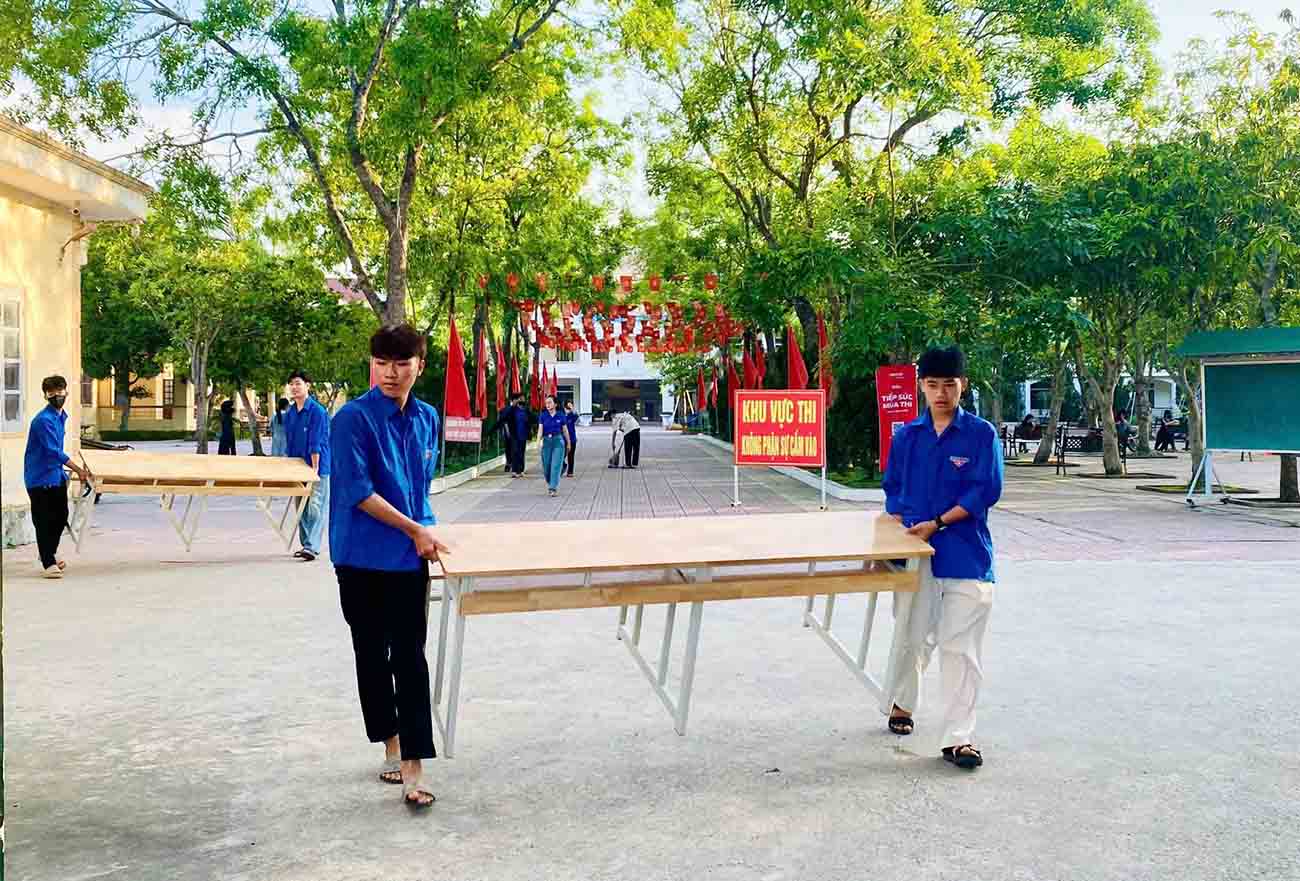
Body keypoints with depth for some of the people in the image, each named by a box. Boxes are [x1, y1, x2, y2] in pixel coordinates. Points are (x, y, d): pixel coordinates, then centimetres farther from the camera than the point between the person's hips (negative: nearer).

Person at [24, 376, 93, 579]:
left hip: (56, 476, 9)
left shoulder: (61, 416, 10)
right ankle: (48, 564, 1)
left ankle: (50, 553, 35)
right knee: (44, 522, -4)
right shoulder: (43, 420, -19)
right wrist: (79, 470, -20)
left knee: (61, 517, 16)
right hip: (40, 478, -9)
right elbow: (54, 452, -23)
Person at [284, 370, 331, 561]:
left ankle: (312, 547, -14)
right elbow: (289, 442, 16)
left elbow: (316, 443, -16)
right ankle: (306, 544, 21)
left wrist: (314, 468, -18)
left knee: (315, 507, -10)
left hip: (318, 467, -8)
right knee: (302, 508, 12)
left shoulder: (317, 411, -12)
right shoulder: (289, 414, 9)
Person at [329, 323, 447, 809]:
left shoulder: (427, 418, 5)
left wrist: (425, 528, 7)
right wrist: (415, 530, -14)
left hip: (411, 558, 4)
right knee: (373, 656, 10)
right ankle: (392, 745, 28)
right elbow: (357, 491, -16)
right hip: (363, 559, -3)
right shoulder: (354, 417, -12)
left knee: (411, 660, 0)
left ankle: (413, 768, 3)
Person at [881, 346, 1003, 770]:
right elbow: (893, 489, 13)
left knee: (962, 648, -1)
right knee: (911, 637, 14)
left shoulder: (981, 434, -3)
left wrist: (937, 524, -15)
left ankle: (957, 738, 5)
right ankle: (900, 703, 38)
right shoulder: (907, 436, 6)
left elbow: (986, 491, -9)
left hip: (966, 556, -2)